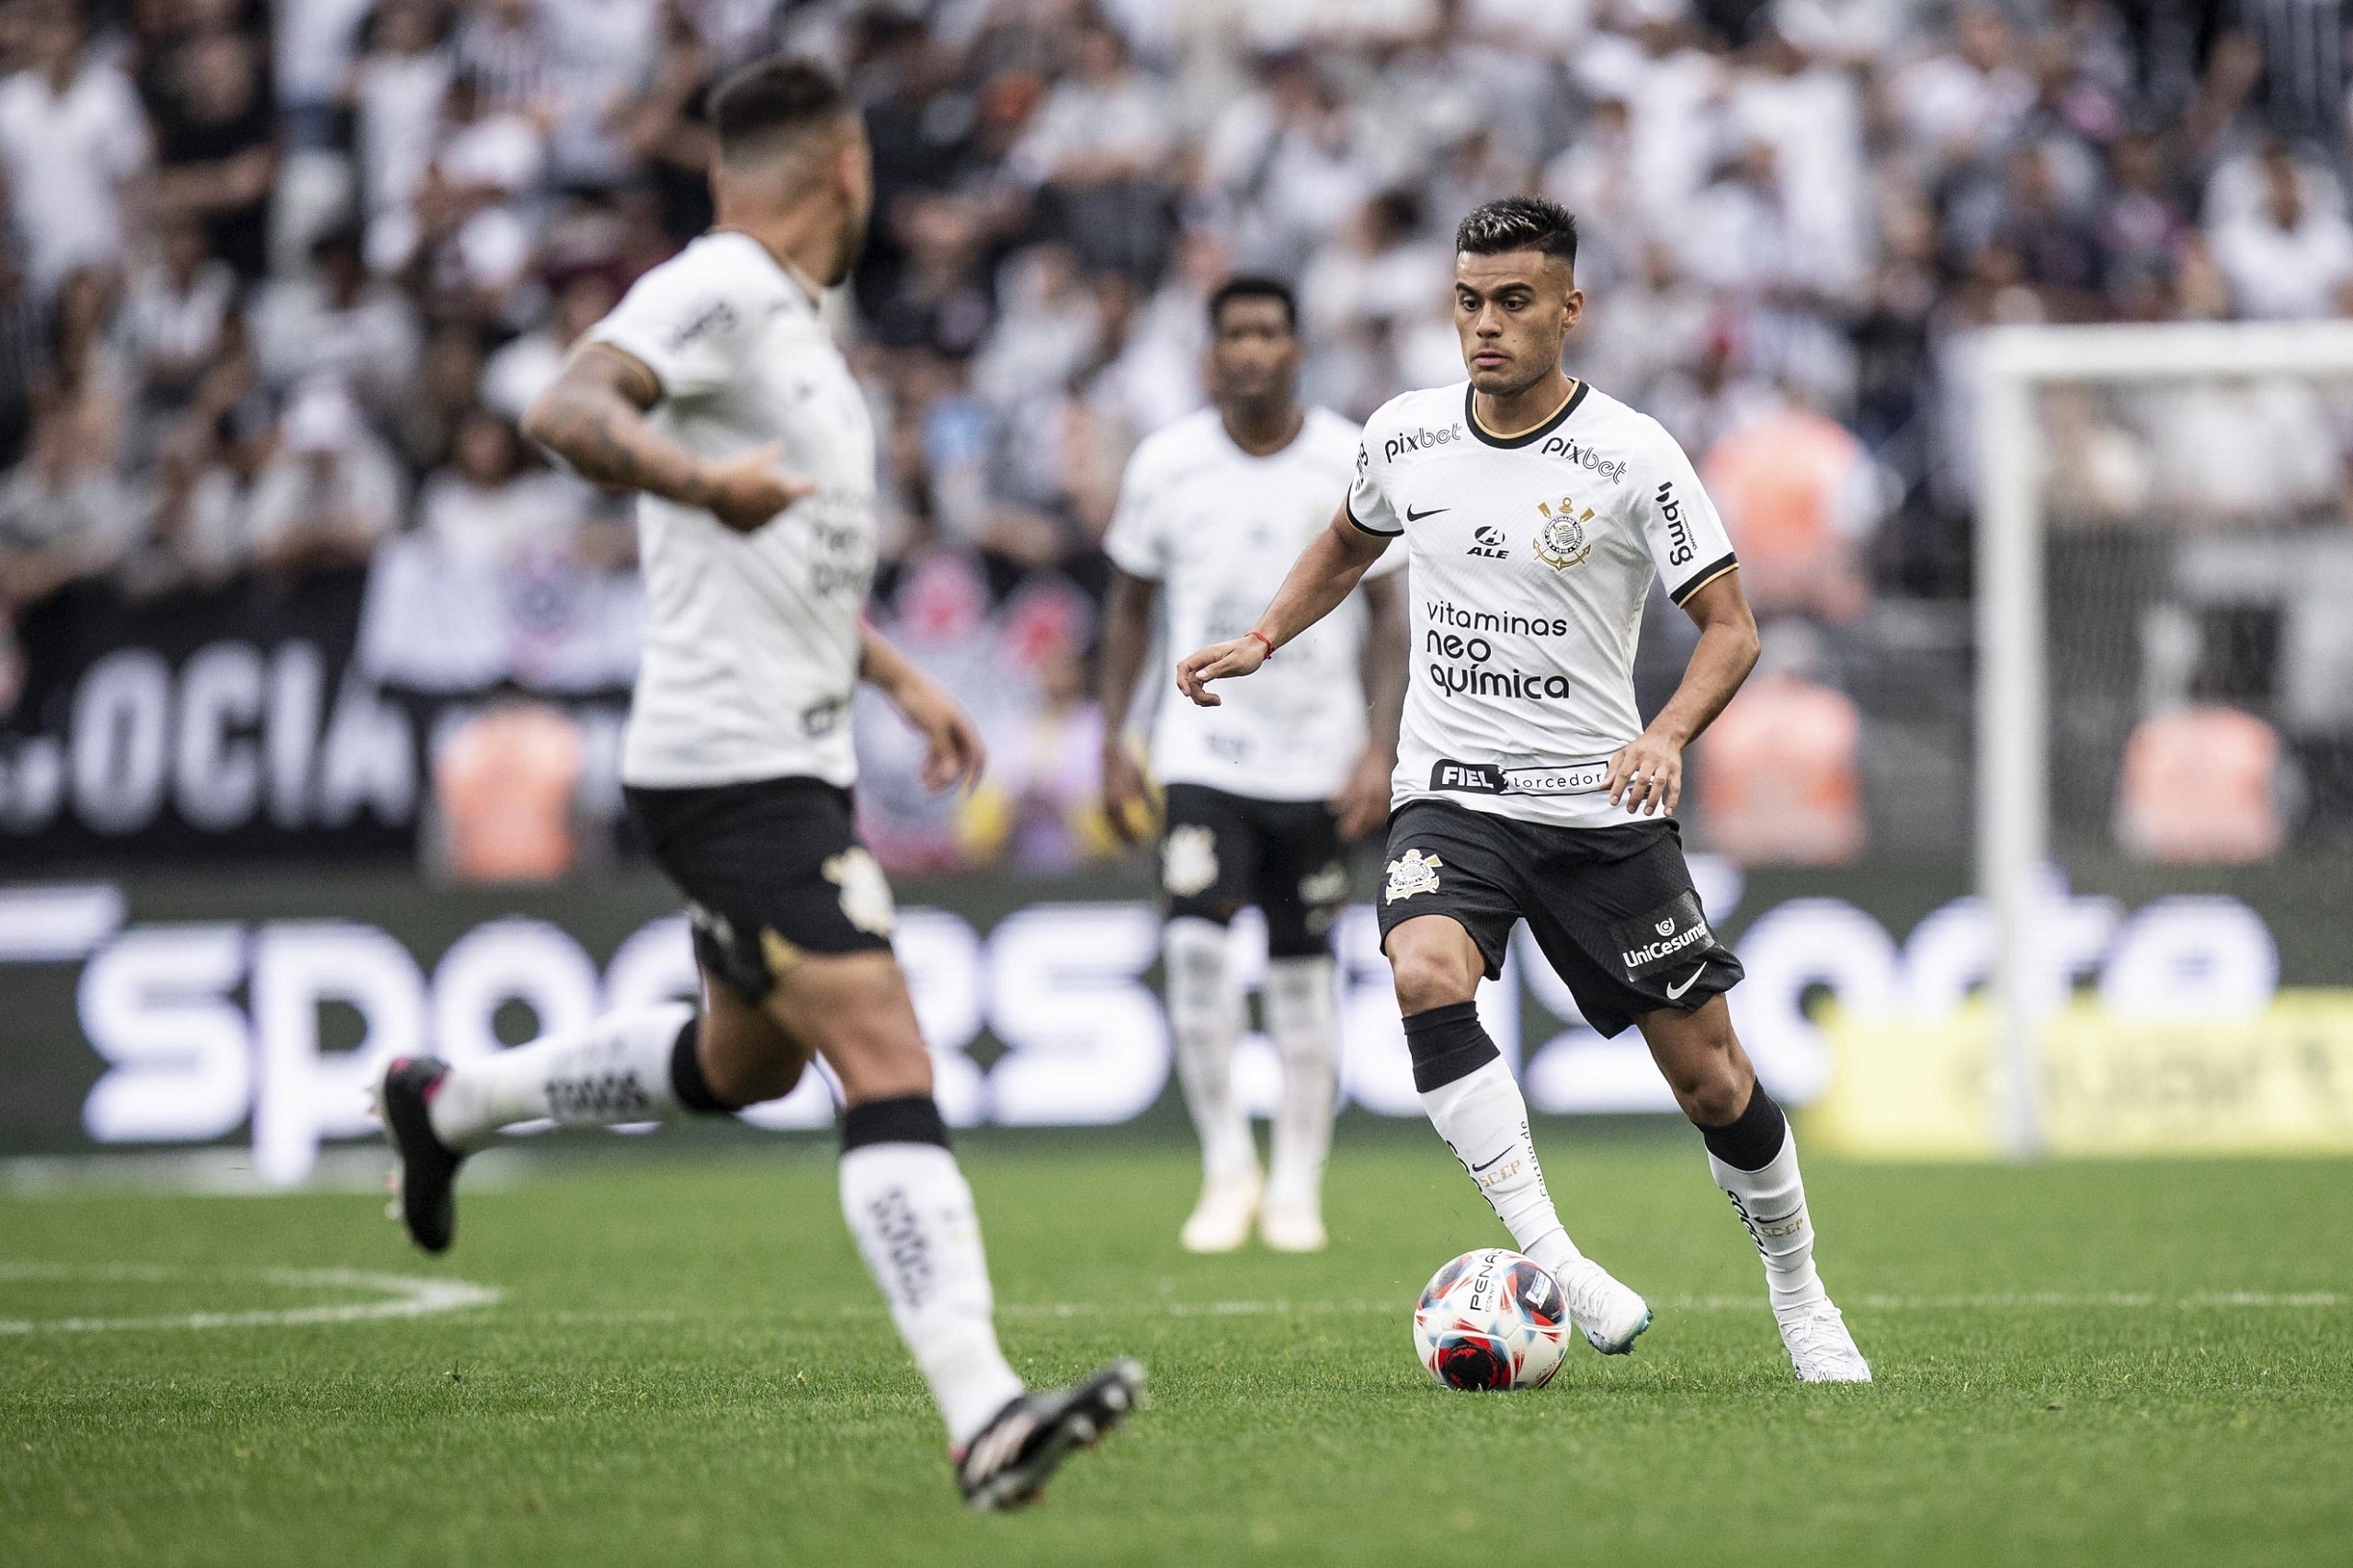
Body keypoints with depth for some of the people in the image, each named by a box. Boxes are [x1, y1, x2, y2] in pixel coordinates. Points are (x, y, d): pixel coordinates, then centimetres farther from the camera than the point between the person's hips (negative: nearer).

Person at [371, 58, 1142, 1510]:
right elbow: (568, 409, -31)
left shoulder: (787, 317, 18)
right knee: (890, 1071, -18)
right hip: (735, 771, -10)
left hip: (795, 758, 10)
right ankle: (984, 1417, -26)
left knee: (744, 1061, 26)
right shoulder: (717, 291, -12)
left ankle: (453, 1102, 40)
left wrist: (900, 676, 29)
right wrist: (699, 480, -47)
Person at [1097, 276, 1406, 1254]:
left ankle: (1297, 1182, 16)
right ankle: (1226, 1165, -7)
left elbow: (1386, 612, 2)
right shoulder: (1166, 465, -2)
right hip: (1205, 749, 0)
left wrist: (1381, 748, -8)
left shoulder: (1355, 465, -4)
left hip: (1319, 759, 0)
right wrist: (1113, 745, 5)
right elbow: (1130, 602, 9)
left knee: (1302, 968, 4)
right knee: (1193, 938, -18)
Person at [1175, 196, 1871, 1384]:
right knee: (1428, 978, -31)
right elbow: (1349, 542, 25)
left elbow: (1730, 626, -7)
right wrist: (1264, 640, 12)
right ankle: (1551, 1260, -29)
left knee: (1710, 1076, 0)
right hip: (1451, 795, 2)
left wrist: (1668, 735, -24)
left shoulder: (1631, 457, -9)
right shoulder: (1404, 436, 2)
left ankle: (1799, 1295, 25)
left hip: (1601, 806, -2)